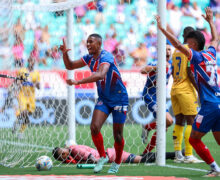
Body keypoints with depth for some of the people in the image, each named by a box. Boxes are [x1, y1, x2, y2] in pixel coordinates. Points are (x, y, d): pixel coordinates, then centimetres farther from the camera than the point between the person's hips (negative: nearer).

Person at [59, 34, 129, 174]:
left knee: (117, 134, 0)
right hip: (103, 99, 6)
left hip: (119, 99, -6)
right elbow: (70, 66, 9)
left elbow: (100, 74, -42)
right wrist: (65, 53, -12)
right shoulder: (90, 58, 0)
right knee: (94, 127, -14)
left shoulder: (106, 57, -24)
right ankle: (102, 157, 4)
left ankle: (117, 163, 21)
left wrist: (78, 82, -49)